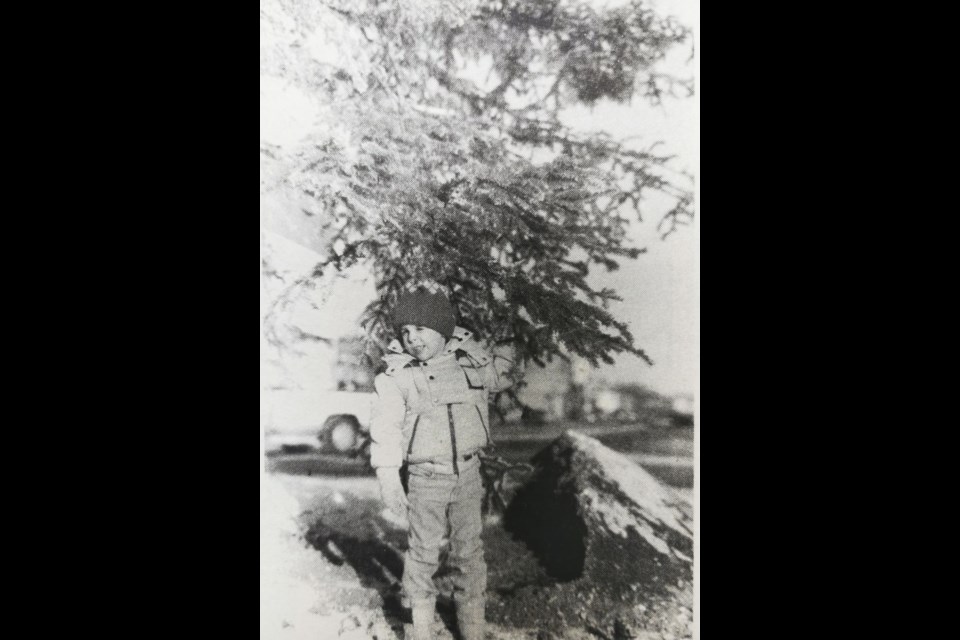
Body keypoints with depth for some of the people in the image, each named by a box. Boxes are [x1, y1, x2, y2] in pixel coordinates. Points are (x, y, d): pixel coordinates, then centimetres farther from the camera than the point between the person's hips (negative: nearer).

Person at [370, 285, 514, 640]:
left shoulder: (472, 360, 1)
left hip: (468, 474, 3)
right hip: (425, 478, -3)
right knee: (423, 554, 7)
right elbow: (385, 425, -17)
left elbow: (503, 375, 23)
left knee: (470, 553, 12)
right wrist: (387, 474, -26)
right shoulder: (397, 375, -10)